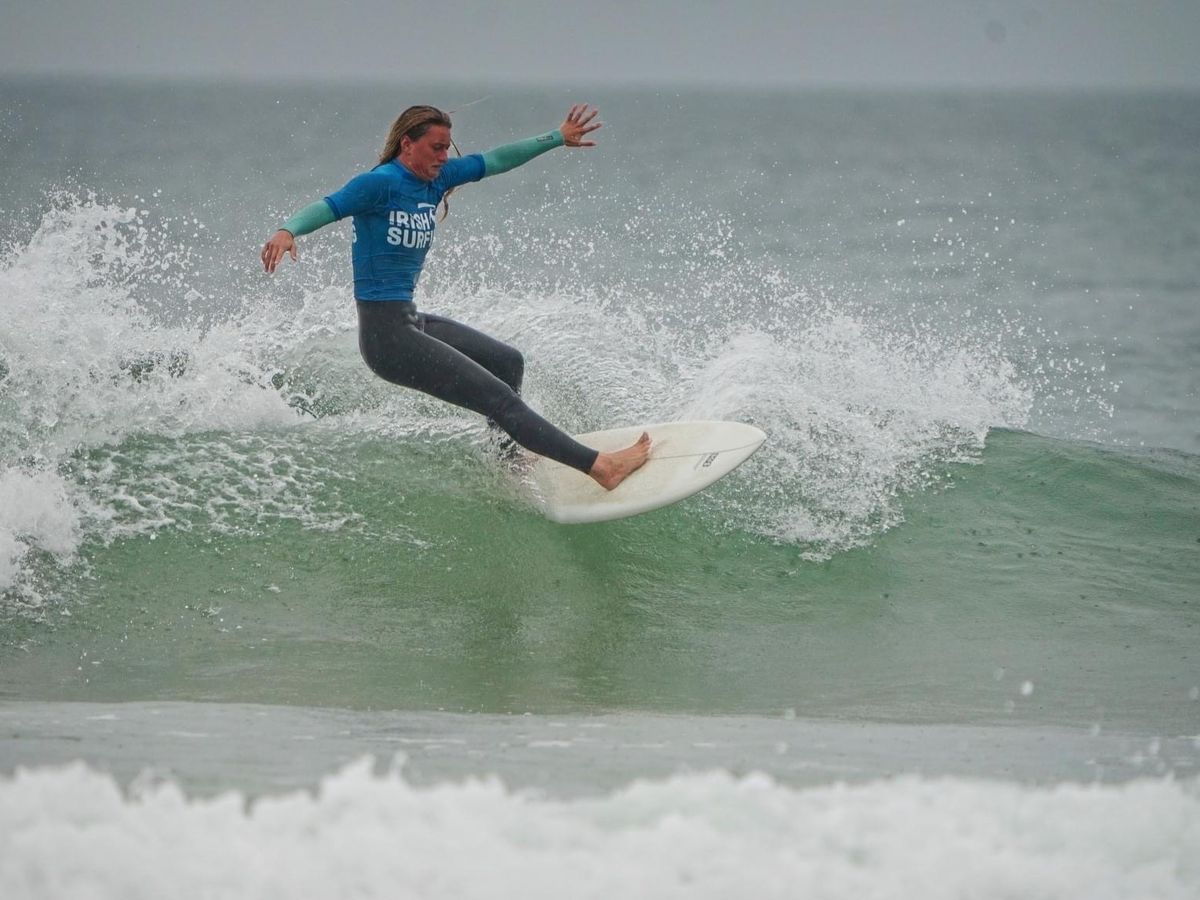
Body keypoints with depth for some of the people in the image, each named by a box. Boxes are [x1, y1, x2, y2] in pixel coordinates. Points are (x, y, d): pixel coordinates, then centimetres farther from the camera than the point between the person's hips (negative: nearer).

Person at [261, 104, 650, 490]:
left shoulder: (434, 179, 9)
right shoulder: (381, 183, -15)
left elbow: (495, 161, 16)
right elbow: (329, 207, -27)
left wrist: (557, 138, 20)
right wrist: (287, 231, -47)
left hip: (411, 321, 11)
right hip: (387, 335, -11)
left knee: (508, 361, 26)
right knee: (499, 398, -10)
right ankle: (599, 466, -8)